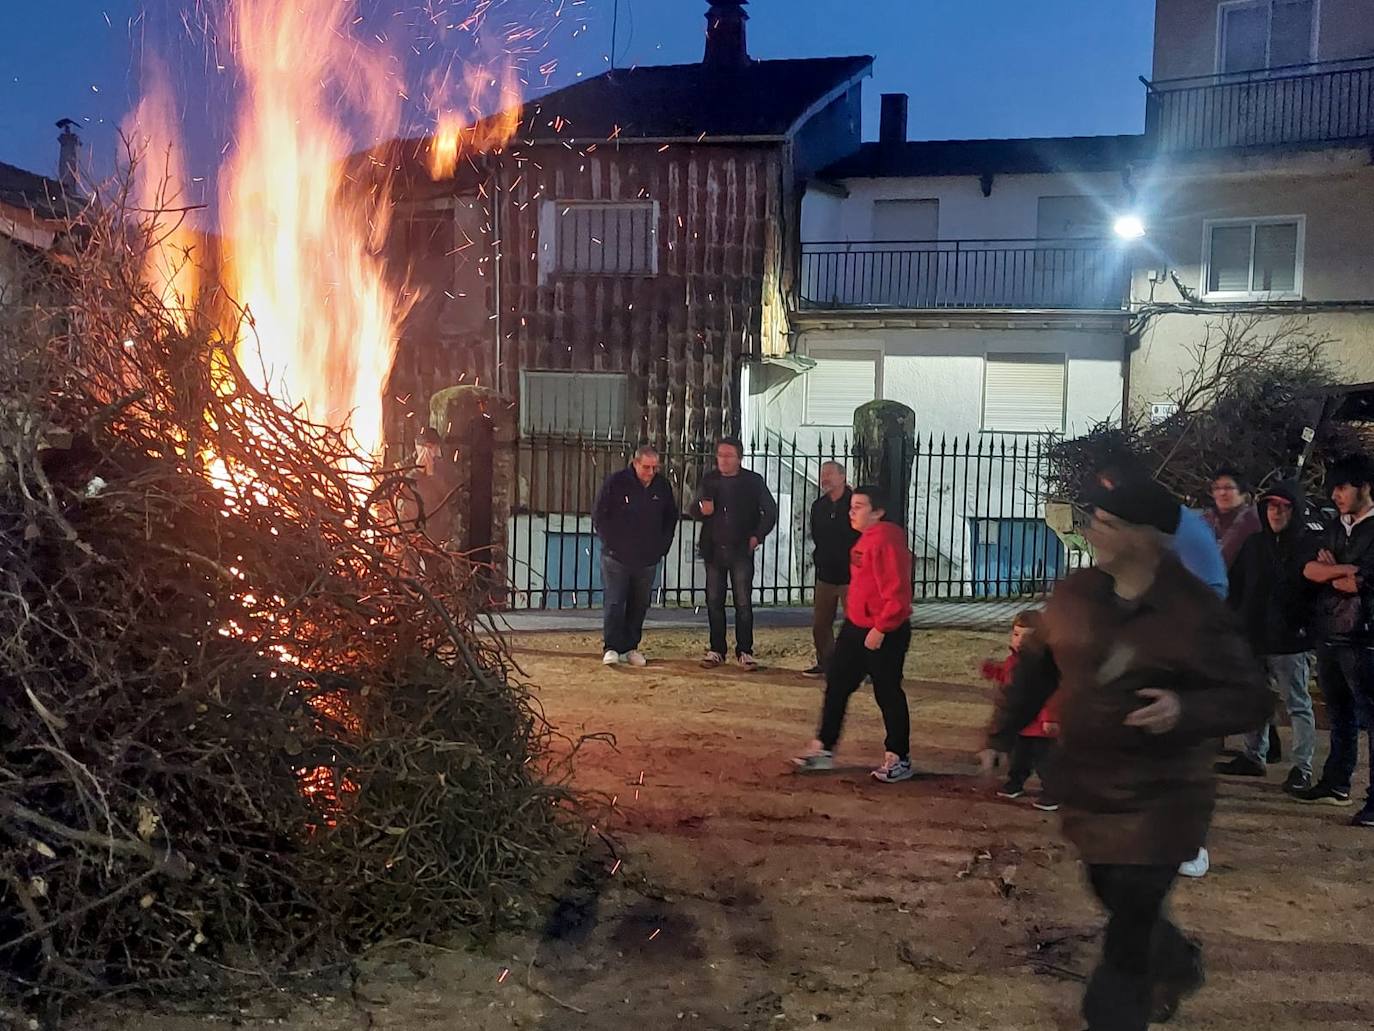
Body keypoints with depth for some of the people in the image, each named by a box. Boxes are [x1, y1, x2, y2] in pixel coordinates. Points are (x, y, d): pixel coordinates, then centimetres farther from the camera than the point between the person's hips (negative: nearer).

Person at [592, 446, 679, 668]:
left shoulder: (662, 486, 4)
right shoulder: (615, 482, -8)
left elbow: (671, 518, 17)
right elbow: (599, 516, -1)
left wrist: (662, 547, 9)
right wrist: (610, 543, -4)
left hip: (647, 559, 4)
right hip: (617, 557, -4)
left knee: (640, 605, 8)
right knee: (614, 603, -7)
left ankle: (630, 648, 16)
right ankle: (611, 648, -3)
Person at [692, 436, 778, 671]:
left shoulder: (753, 481, -2)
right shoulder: (709, 480, 6)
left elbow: (770, 511, 3)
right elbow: (694, 509, 12)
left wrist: (758, 536, -6)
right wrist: (701, 509, -12)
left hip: (741, 550, -3)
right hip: (714, 550, 3)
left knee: (743, 603, -1)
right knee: (714, 602, 6)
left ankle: (745, 652, 8)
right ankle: (716, 650, 16)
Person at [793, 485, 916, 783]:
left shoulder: (886, 541, -21)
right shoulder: (866, 539, 10)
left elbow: (897, 594, -25)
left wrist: (881, 628, -22)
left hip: (884, 634, -10)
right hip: (856, 627, 10)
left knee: (888, 694, 2)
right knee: (836, 685, 11)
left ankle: (899, 759, 17)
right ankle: (823, 749, 20)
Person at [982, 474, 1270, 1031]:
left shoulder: (1197, 613, -18)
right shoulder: (1076, 593, -3)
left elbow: (1252, 699, -13)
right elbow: (1037, 667, 9)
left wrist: (1188, 710, -31)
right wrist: (1001, 734, 9)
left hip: (1159, 797, -5)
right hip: (1086, 786, 6)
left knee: (1129, 927, 0)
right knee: (1114, 897, 22)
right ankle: (1178, 964, 51)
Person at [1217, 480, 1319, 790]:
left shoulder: (1309, 546, -6)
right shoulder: (1254, 544, 11)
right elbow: (1236, 587, 14)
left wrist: (1305, 626, -17)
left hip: (1289, 639, -6)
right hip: (1252, 636, 6)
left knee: (1298, 703, 2)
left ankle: (1302, 768, 6)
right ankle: (1252, 756, 26)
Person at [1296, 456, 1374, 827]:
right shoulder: (1337, 528, 16)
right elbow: (1310, 570, 7)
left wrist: (1329, 572, 1)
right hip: (1330, 636, 8)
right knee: (1340, 716, 16)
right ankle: (1336, 783, 25)